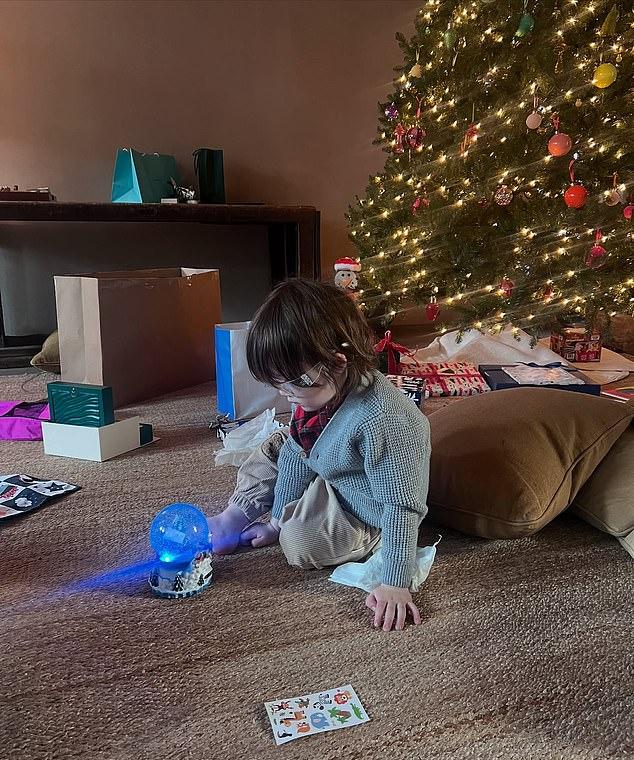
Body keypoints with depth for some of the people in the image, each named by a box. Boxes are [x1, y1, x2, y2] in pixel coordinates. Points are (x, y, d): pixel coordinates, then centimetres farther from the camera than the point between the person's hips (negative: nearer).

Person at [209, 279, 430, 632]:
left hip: (367, 514, -8)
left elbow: (401, 507, -33)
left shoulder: (383, 421, -40)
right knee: (278, 448, 6)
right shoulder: (320, 389, -16)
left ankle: (280, 529, 8)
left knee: (302, 543, -26)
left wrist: (395, 583, -30)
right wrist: (282, 516, 2)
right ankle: (237, 515, 15)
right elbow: (298, 451, -2)